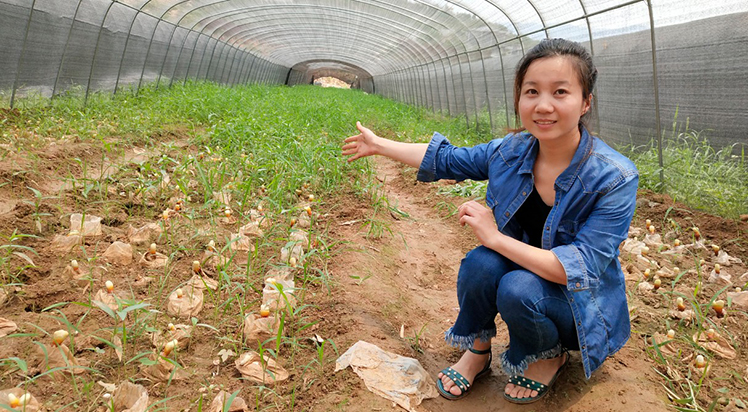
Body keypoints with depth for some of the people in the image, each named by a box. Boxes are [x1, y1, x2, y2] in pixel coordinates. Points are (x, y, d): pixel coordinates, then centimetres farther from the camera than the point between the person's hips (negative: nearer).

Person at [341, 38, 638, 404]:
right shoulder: (511, 151, -11)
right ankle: (477, 349, 1)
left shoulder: (615, 178, -26)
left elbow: (579, 268, -30)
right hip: (524, 274, 4)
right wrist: (379, 145, 11)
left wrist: (495, 237, -30)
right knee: (480, 263, -28)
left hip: (581, 307, -4)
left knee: (518, 288, -34)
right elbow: (446, 160, 4)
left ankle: (548, 356, 0)